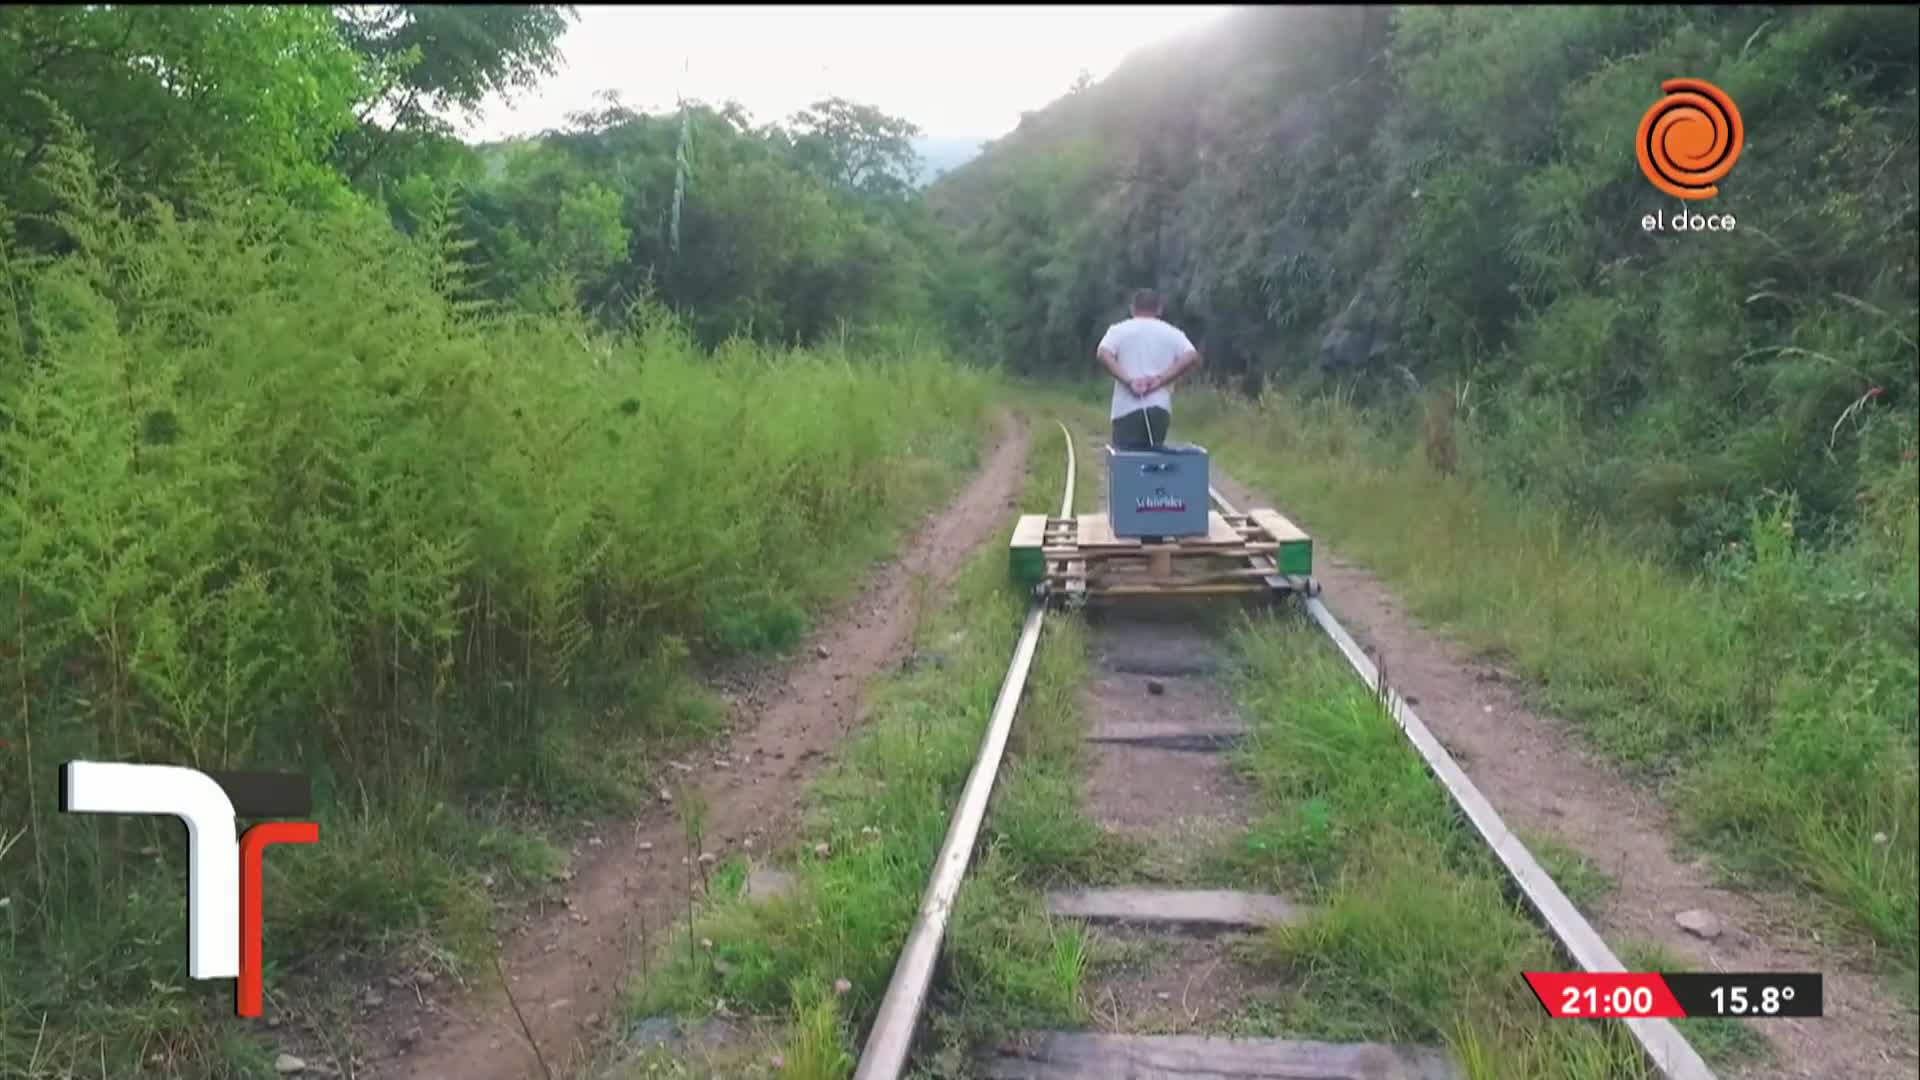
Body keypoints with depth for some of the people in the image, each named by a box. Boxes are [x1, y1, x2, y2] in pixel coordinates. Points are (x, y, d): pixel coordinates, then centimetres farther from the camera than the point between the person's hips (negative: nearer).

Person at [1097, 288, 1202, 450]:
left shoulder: (1119, 330, 7)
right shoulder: (1171, 332, 11)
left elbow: (1103, 354, -11)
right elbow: (1192, 357, -6)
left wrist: (1128, 380, -13)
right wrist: (1160, 379, -8)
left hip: (1127, 408, -2)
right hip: (1160, 408, 2)